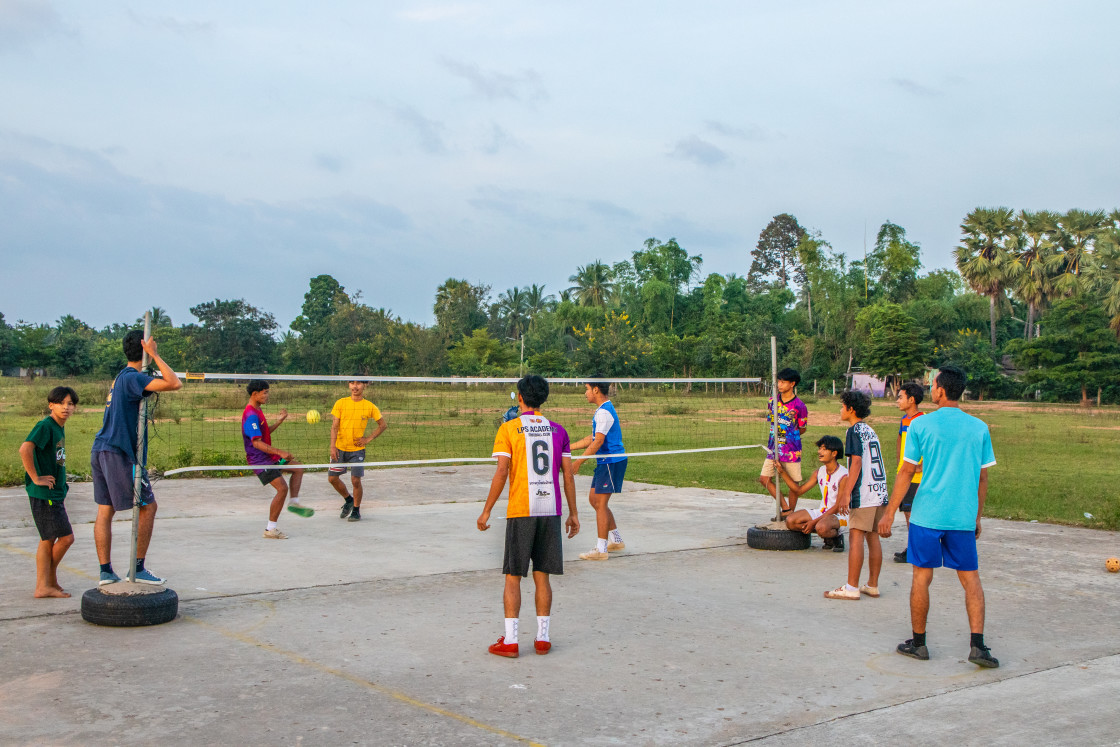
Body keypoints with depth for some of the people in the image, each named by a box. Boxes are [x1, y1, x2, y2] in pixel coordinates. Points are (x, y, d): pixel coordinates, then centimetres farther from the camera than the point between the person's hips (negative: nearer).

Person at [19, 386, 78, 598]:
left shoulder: (59, 427, 13)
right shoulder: (45, 426, -15)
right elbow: (25, 449, -28)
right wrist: (36, 478, -22)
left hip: (55, 493, 9)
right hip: (44, 494, -9)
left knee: (48, 540, 11)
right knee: (66, 537, -6)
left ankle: (44, 586, 16)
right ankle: (49, 582, 8)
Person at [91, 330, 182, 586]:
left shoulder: (120, 378, 16)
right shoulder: (132, 377, -12)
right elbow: (175, 384, -23)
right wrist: (154, 355, -15)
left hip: (100, 450, 9)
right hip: (119, 453, -9)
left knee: (105, 510, 8)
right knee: (148, 506, 1)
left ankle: (105, 572, 11)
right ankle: (138, 569, 3)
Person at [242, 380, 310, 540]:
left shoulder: (257, 411, 13)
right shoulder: (251, 415, -20)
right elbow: (257, 443, -26)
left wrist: (279, 421, 12)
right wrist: (280, 452, -29)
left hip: (269, 457, 10)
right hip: (259, 459, -10)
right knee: (282, 488, -15)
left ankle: (294, 503, 12)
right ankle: (270, 529, -9)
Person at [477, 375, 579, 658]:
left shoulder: (508, 429, -3)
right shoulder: (557, 430, 7)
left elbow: (501, 473, -9)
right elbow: (568, 475, 5)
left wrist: (486, 511, -2)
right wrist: (573, 513, 12)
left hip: (520, 512, -3)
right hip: (551, 511, 3)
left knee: (513, 576, 3)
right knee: (542, 576, 10)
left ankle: (510, 641, 3)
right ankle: (542, 638, 12)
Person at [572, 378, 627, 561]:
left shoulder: (604, 412, -17)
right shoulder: (602, 410, 16)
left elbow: (598, 442, -22)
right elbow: (592, 438, 22)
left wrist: (578, 462, -20)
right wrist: (567, 447, 22)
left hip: (611, 462, -10)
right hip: (605, 462, 10)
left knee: (600, 503, -6)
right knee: (594, 499, 15)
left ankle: (601, 549, -2)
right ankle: (616, 540, 23)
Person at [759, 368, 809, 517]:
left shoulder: (799, 406, -8)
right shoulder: (772, 401, 6)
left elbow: (802, 429, 3)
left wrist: (788, 436, 3)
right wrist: (778, 435, 7)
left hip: (791, 450, -5)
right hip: (774, 449, 5)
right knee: (764, 478, -2)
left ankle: (790, 512, 18)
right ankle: (785, 508, 6)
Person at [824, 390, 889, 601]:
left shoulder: (855, 431, -7)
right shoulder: (870, 430, 18)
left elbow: (856, 463, -15)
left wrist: (846, 494, -16)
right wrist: (844, 491, 29)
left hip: (864, 493, -8)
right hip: (880, 491, 8)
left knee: (857, 537, -7)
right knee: (873, 537, 11)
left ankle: (851, 588, -6)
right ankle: (873, 585, 15)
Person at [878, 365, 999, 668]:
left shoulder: (921, 425, -4)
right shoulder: (979, 428, 4)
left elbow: (906, 473, -3)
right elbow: (982, 478, 8)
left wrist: (889, 513, 3)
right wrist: (977, 517, 19)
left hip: (927, 515, -2)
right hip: (964, 518, 2)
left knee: (922, 576, 8)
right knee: (971, 578, 9)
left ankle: (918, 643, 15)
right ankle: (977, 645, 0)